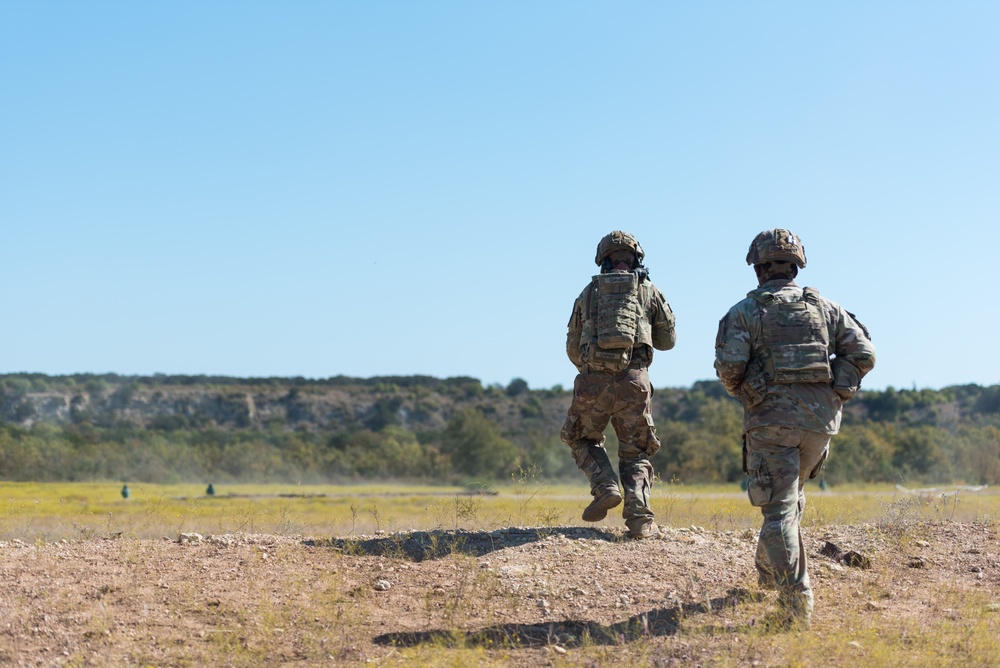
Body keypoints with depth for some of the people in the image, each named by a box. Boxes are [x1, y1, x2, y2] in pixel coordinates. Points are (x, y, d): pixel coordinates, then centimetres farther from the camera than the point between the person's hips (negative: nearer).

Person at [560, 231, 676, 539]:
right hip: (634, 381, 0)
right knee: (635, 453, 12)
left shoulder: (589, 292, 16)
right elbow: (667, 340, 20)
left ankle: (605, 487, 0)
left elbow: (573, 348, 19)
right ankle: (639, 519, -5)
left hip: (593, 381, 0)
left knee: (583, 439, 24)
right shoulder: (648, 291, 11)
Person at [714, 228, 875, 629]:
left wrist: (742, 393, 9)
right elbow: (863, 353, 2)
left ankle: (796, 603, -18)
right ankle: (770, 571, 35)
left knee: (779, 511, -6)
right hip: (820, 420, 4)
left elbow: (729, 365, -11)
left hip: (772, 420, -4)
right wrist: (837, 391, 12)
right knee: (790, 495, 26)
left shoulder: (745, 312, 1)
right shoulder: (824, 307, 11)